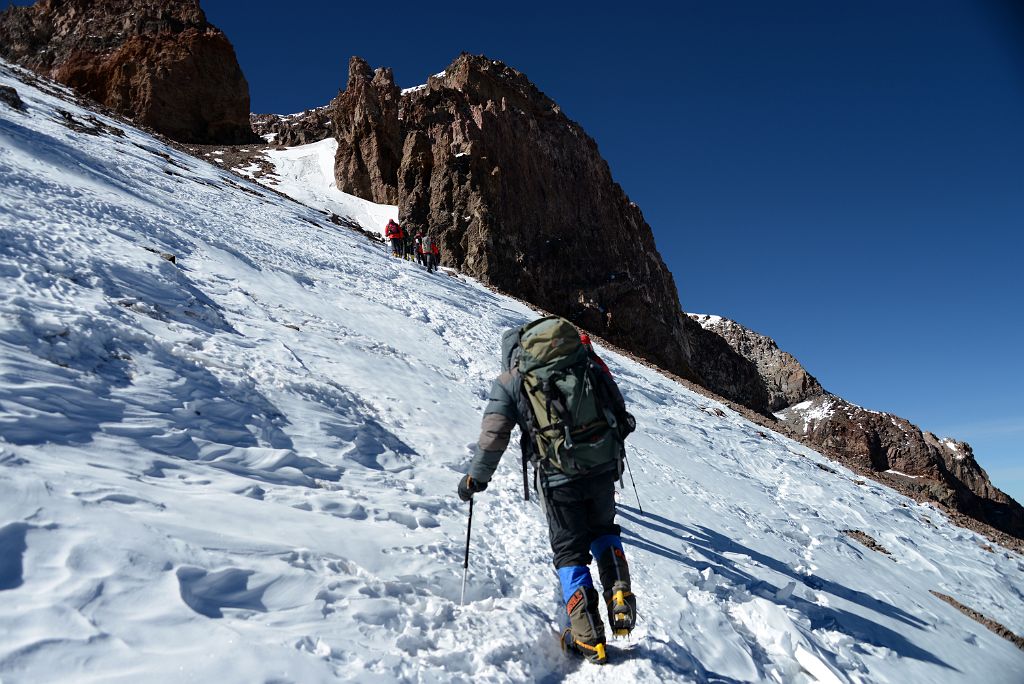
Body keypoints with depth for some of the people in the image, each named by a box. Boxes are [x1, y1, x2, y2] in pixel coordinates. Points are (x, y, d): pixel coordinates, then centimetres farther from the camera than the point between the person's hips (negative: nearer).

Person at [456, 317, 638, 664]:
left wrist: (475, 479, 13)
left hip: (558, 477, -3)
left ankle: (589, 638, 15)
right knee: (603, 531, 29)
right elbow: (617, 404, 13)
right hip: (604, 466, 3)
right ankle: (620, 598, 12)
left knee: (570, 551, 15)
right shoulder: (585, 360, 11)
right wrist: (613, 446, 28)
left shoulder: (510, 381, 3)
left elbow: (493, 437, 0)